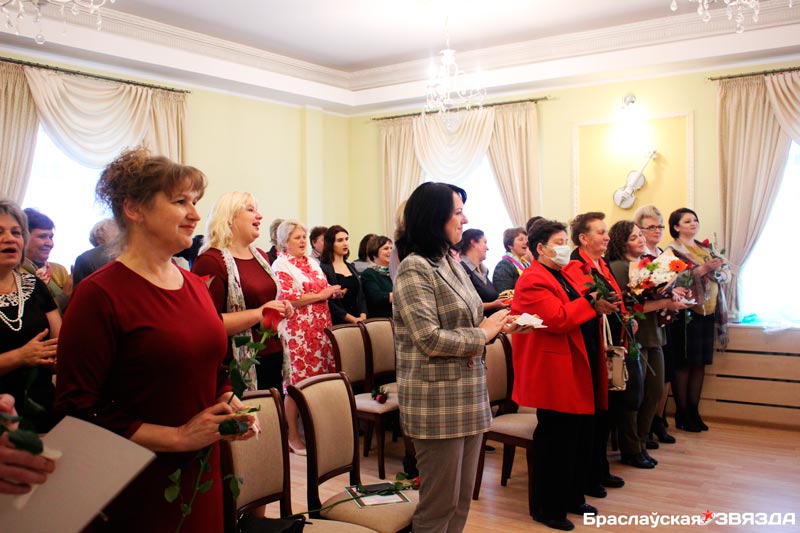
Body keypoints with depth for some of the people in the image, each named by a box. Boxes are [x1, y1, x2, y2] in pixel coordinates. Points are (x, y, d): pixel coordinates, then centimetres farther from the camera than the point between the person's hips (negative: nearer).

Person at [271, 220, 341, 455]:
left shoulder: (312, 263, 18)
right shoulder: (281, 265, -4)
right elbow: (288, 298, -15)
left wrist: (333, 292, 6)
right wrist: (321, 295, -13)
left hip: (320, 328, 7)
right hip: (297, 332, -7)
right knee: (297, 382, -3)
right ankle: (293, 436, 6)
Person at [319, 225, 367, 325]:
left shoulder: (351, 267, 16)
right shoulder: (323, 269, -6)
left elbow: (361, 296, 13)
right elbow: (328, 302, -13)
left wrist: (362, 317, -4)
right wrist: (352, 319, -14)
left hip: (357, 323, 5)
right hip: (336, 324, -5)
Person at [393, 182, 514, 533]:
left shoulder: (450, 263, 13)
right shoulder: (415, 269, -14)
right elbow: (429, 339, -21)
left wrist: (496, 325, 1)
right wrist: (482, 334, -11)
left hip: (468, 396, 8)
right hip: (438, 401, -8)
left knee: (462, 499, 16)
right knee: (440, 504, 3)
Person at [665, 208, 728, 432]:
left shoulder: (705, 248, 18)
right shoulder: (673, 250, -4)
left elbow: (725, 275, 14)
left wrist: (716, 270, -8)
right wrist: (704, 268, -19)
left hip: (708, 311, 6)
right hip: (687, 313, -6)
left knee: (700, 363, 9)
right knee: (684, 363, -1)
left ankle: (694, 411, 18)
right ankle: (682, 414, 8)